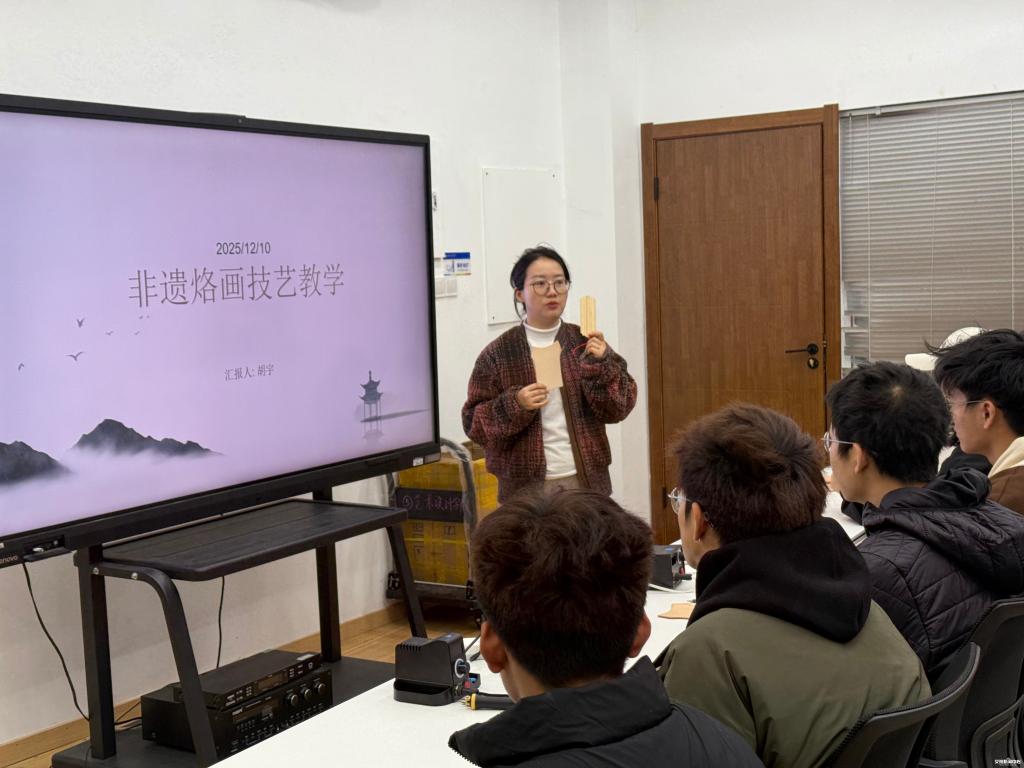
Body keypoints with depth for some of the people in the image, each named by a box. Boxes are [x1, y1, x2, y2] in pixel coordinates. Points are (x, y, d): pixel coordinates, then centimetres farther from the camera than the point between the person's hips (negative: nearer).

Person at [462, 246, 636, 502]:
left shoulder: (586, 342, 4)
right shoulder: (498, 353, -1)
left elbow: (618, 407, 2)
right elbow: (474, 422, 0)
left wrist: (600, 366, -13)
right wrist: (514, 405, -16)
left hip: (586, 480, 2)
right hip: (526, 486, -2)